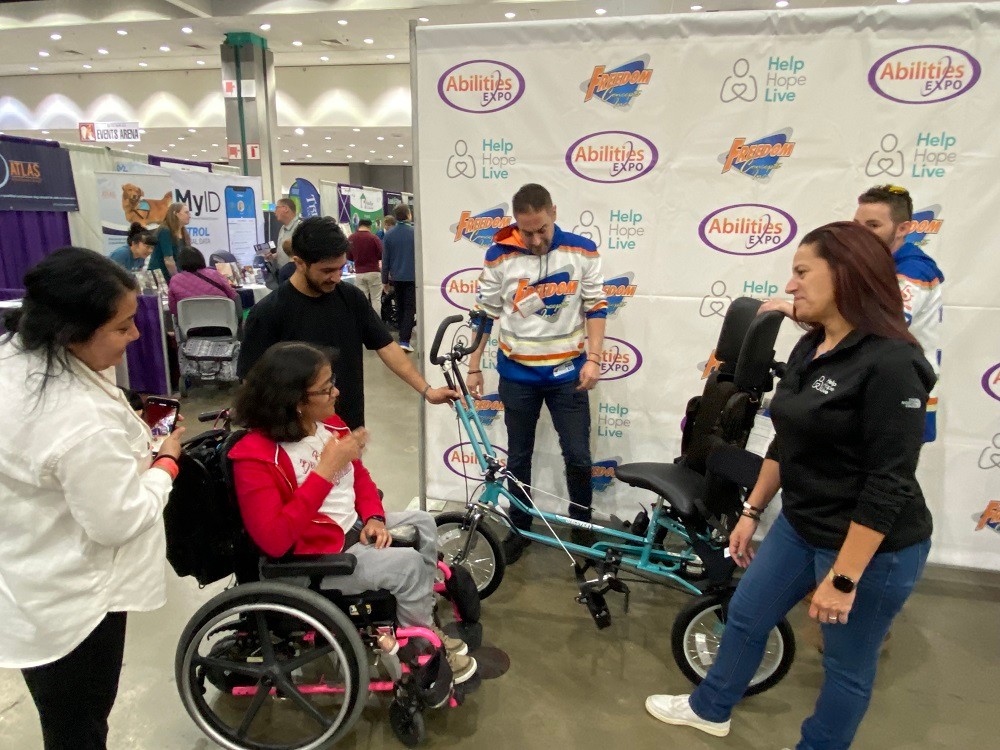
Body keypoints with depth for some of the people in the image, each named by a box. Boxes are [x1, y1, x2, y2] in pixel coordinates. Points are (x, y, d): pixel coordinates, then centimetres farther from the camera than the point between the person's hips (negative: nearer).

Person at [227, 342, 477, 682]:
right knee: (408, 563, -19)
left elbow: (359, 475, 12)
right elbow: (274, 540, -32)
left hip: (353, 529, 9)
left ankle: (423, 623, 19)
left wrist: (375, 518, -6)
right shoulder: (255, 456, -25)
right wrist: (326, 469, -33)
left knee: (422, 522, 8)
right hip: (312, 558, -8)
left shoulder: (328, 423, -2)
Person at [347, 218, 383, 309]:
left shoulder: (351, 238, 0)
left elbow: (349, 257, 9)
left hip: (359, 273, 3)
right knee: (376, 299, 4)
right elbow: (381, 255, -5)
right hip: (373, 272, -3)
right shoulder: (373, 238, -9)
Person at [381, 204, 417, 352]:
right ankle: (404, 341, -12)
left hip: (396, 277, 3)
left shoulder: (389, 235, -1)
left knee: (400, 307, 19)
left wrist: (385, 280, 9)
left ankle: (404, 333, 32)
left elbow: (385, 259, 2)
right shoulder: (415, 232, -8)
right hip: (412, 277, -3)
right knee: (409, 308, -2)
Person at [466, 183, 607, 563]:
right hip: (517, 375, 1)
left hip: (567, 372, 0)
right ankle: (519, 528, 31)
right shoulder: (500, 256, -7)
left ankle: (582, 526, 28)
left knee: (578, 456, 3)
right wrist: (474, 367, 3)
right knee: (518, 457, 12)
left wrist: (593, 359, -9)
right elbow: (485, 314, 1)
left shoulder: (581, 251, -6)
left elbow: (595, 307, 0)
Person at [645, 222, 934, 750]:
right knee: (745, 616, 21)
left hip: (873, 546, -8)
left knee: (847, 666, 14)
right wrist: (751, 512, 14)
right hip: (799, 526, 9)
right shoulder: (809, 349, 2)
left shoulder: (892, 364, -23)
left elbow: (889, 483, -24)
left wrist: (844, 578, -21)